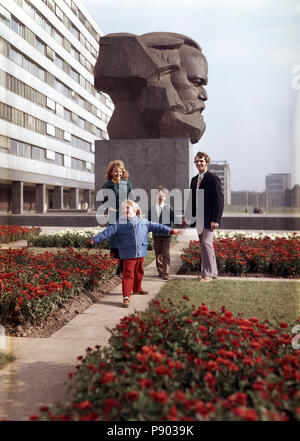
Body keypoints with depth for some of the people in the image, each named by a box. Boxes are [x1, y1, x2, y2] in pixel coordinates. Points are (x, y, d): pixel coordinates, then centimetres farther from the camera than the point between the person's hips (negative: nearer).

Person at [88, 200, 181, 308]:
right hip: (128, 254, -4)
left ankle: (137, 289, 43)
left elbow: (156, 226, 12)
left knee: (139, 272, 20)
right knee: (128, 274, -8)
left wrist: (171, 230, 11)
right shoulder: (120, 223, -1)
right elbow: (108, 232, -4)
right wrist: (95, 239, -12)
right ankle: (126, 297, -7)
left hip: (141, 253, 4)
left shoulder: (143, 222, 8)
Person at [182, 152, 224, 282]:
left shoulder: (213, 178, -9)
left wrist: (215, 219, -19)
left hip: (209, 218, -8)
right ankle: (213, 272, 23)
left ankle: (208, 274, -3)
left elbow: (219, 200, -13)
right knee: (205, 245, 12)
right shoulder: (194, 180, 14)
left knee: (206, 243, -13)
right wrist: (186, 217, 12)